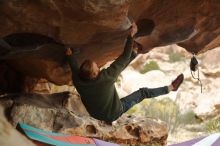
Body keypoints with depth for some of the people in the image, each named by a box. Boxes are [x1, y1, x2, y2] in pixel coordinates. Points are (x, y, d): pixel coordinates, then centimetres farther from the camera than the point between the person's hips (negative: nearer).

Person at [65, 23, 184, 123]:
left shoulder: (77, 81, -28)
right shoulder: (106, 77, -40)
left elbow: (74, 67, -2)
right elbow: (124, 58, -30)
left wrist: (69, 55, 12)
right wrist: (131, 35, -25)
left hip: (95, 114, 5)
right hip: (114, 114, -5)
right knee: (143, 92, 9)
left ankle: (135, 52, 30)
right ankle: (171, 87, 28)